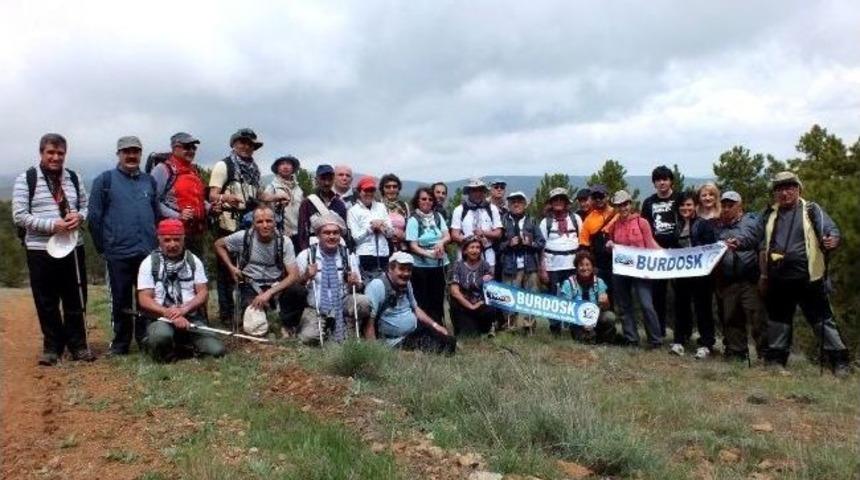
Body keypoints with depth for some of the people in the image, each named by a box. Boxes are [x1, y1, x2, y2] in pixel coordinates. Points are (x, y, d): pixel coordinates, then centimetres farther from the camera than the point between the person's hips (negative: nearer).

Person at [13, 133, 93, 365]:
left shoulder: (74, 178, 9)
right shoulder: (26, 179, -3)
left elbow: (86, 205, 15)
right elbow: (19, 215, -8)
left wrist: (79, 216, -8)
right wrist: (52, 225, -19)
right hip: (40, 250, -3)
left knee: (76, 300, 8)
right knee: (47, 302, 5)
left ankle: (78, 344, 20)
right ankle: (52, 346, 19)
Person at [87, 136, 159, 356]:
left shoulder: (149, 181, 13)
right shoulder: (105, 180, 1)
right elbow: (94, 216, 0)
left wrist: (155, 242, 10)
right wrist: (103, 247, -1)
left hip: (148, 252, 3)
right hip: (118, 253, -3)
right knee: (121, 301, 5)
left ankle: (146, 340, 17)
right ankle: (120, 344, 17)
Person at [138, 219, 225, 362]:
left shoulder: (193, 261, 10)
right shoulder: (149, 263, 2)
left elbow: (203, 293, 4)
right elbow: (144, 300, -5)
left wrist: (184, 309, -15)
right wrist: (170, 314, -19)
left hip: (192, 318, 3)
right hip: (161, 319, -3)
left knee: (216, 351, -20)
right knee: (161, 335, -39)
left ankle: (183, 344, 9)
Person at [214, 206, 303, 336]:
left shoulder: (284, 241, -10)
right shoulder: (243, 236, -9)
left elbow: (294, 275, -16)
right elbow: (218, 244, 10)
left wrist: (269, 293, -28)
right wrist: (231, 267, -4)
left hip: (276, 286, 1)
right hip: (251, 286, 0)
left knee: (299, 292, -31)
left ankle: (287, 326, -2)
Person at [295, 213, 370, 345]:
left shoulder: (348, 256, 4)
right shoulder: (306, 255, -2)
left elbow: (358, 286, 8)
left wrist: (354, 283, -15)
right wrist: (306, 277, -21)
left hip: (342, 306, 2)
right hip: (315, 309, -2)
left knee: (362, 301, -27)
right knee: (309, 337, -28)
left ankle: (348, 337, -4)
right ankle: (325, 331, 8)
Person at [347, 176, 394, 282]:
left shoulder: (381, 207, 15)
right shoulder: (353, 210, 1)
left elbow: (391, 233, 12)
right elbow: (355, 237, -6)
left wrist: (384, 226, -7)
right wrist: (371, 227, -10)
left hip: (384, 254, 4)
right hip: (365, 256, -4)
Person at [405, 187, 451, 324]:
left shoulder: (438, 216, 7)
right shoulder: (413, 220, -5)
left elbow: (447, 236, 2)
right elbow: (413, 246, -10)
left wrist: (441, 242, -21)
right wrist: (429, 254, -26)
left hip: (439, 264, 4)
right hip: (421, 266, -4)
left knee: (438, 299, 11)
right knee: (423, 302, 1)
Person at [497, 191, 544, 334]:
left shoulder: (531, 221, 11)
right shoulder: (503, 221, 6)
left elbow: (541, 242, 10)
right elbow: (497, 243, 2)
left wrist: (530, 243, -8)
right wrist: (508, 244, -13)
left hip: (530, 265, 2)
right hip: (511, 266, -2)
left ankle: (529, 327, 11)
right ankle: (510, 326, 5)